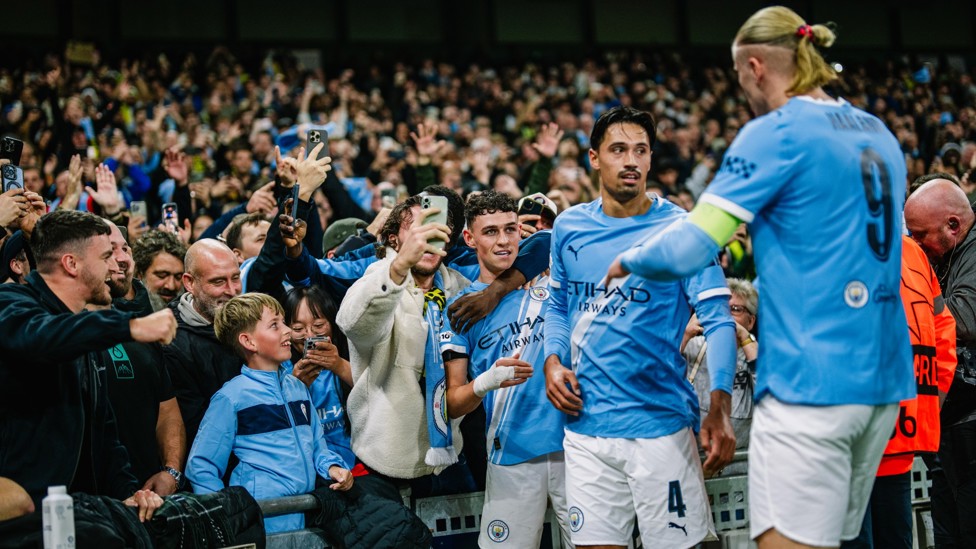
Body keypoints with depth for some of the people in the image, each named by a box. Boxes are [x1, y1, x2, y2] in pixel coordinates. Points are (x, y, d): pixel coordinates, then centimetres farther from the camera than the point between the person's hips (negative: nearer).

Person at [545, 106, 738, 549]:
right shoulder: (569, 227, 8)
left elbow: (717, 320, -8)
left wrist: (719, 407, -21)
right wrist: (553, 360, 3)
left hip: (661, 427, -3)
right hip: (586, 426, 3)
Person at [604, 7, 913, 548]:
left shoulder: (774, 135, -8)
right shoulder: (880, 134, 15)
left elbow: (687, 250, -11)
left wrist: (627, 261, 8)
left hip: (811, 380, -8)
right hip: (883, 381, 8)